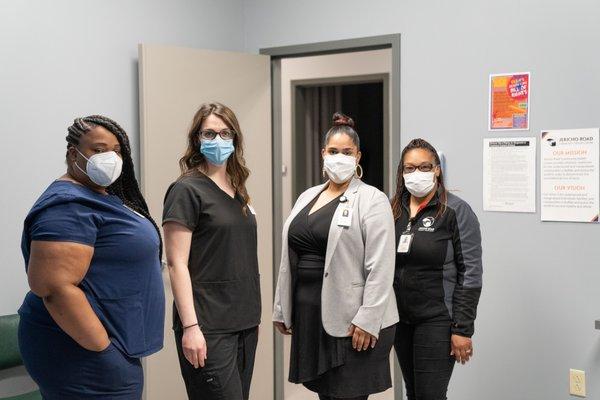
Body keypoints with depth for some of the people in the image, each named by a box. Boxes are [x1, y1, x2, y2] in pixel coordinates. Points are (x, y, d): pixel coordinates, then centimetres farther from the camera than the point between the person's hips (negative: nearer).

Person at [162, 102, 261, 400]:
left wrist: (252, 315, 17)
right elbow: (177, 264, -13)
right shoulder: (186, 190, -8)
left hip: (244, 322, 7)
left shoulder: (237, 191, 13)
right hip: (208, 327, -7)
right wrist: (190, 327, -18)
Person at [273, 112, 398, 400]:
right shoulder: (307, 196, 14)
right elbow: (290, 259, 16)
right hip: (309, 313, 6)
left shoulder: (372, 200, -6)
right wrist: (282, 308, 14)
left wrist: (368, 320, -19)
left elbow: (380, 268, -13)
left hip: (350, 319, -6)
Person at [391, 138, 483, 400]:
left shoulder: (456, 211, -9)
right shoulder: (393, 210, 6)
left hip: (437, 321, -5)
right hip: (400, 319, 5)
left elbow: (470, 275, -11)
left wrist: (462, 329, -14)